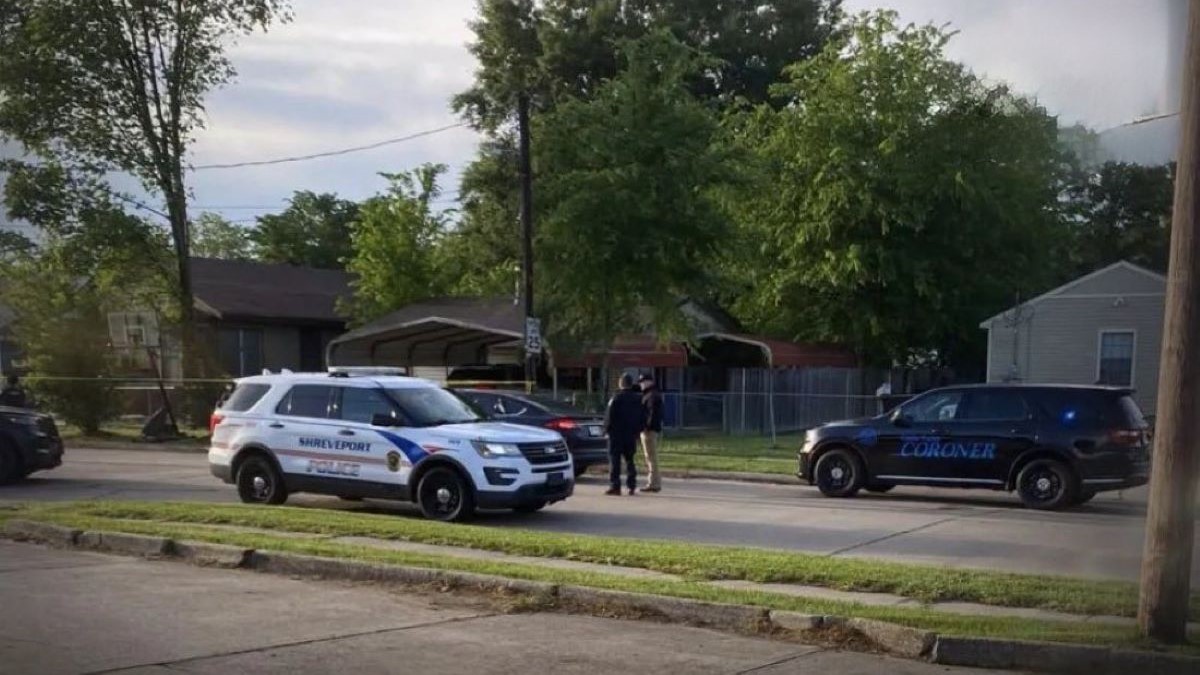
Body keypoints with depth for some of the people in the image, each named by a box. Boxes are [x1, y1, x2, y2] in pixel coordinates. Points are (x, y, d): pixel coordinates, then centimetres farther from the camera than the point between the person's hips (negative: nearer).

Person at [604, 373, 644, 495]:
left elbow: (610, 416, -14)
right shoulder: (638, 398, 6)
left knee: (615, 460, -1)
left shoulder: (617, 398, -13)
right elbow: (643, 417, 10)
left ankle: (615, 486, -6)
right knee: (629, 460, 14)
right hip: (632, 435, 6)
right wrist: (638, 429, 16)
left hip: (617, 433, -6)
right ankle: (632, 486, 11)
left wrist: (607, 428, -1)